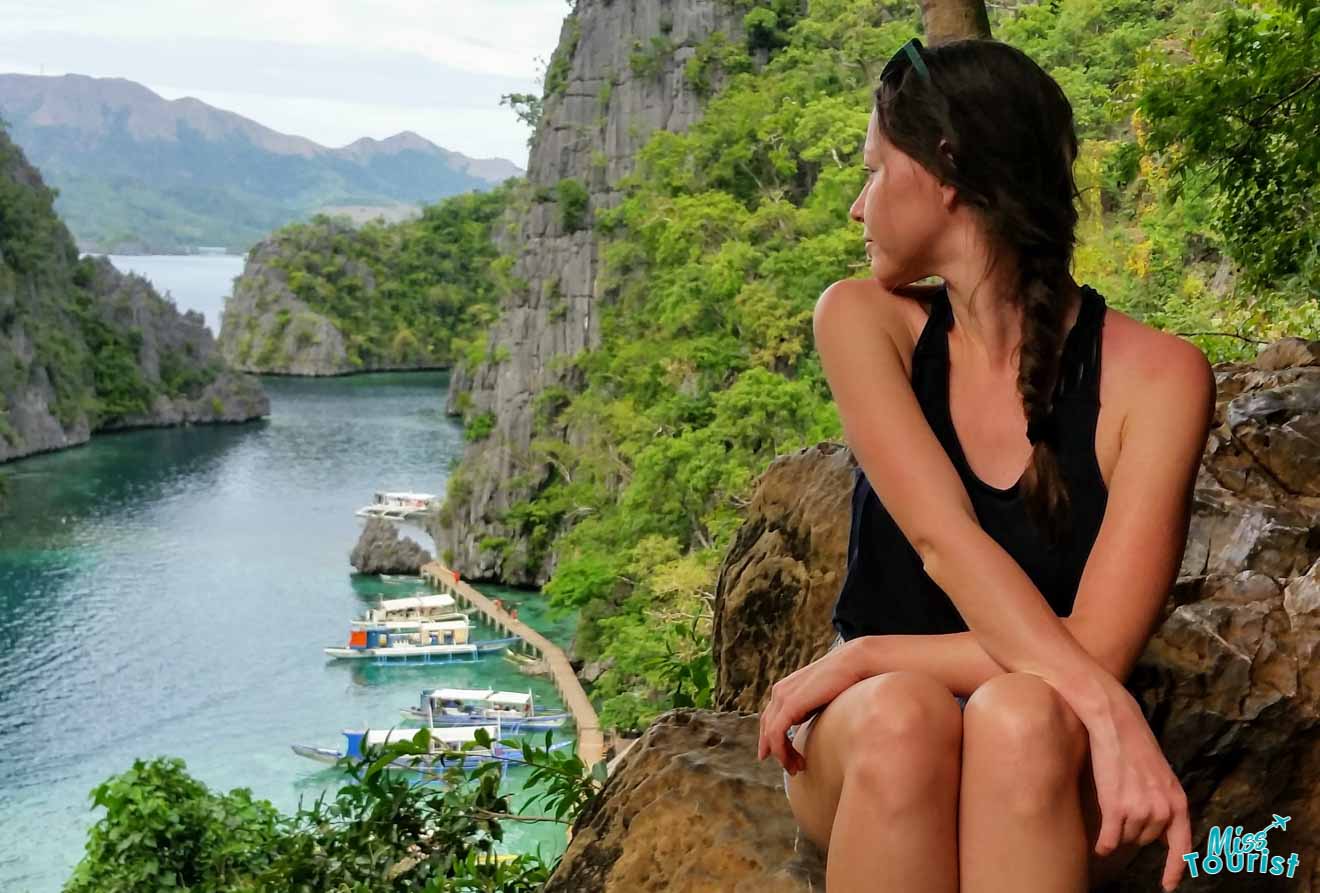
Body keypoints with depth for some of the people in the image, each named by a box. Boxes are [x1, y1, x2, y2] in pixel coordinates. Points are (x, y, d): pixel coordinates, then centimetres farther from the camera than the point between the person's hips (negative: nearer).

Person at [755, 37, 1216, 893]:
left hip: (1052, 763, -1)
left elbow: (1098, 647, -17)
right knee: (900, 716, -33)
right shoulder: (863, 322, -4)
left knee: (1021, 718, -35)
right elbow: (945, 542, -19)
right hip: (867, 745, 2)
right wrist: (1105, 711, -31)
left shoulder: (1155, 374, -11)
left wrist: (869, 657, -18)